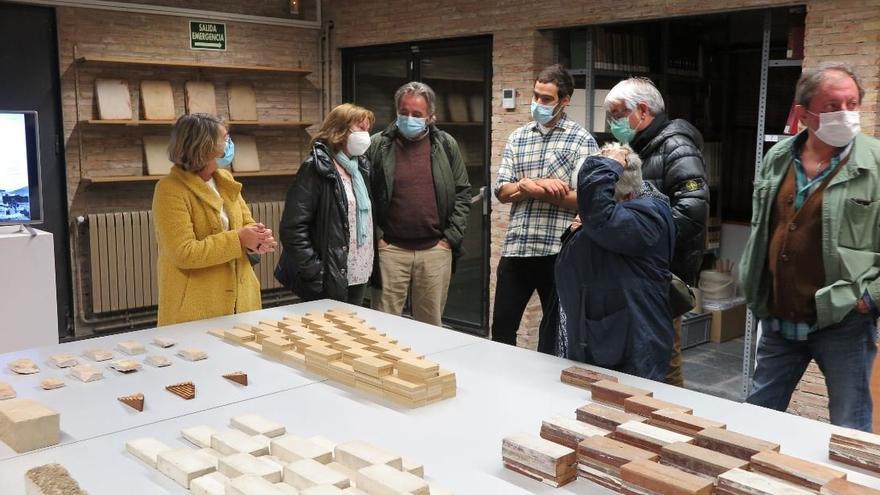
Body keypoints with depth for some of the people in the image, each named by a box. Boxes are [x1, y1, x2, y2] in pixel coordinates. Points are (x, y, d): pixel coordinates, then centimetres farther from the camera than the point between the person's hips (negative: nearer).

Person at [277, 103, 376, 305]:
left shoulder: (361, 166, 12)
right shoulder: (316, 168, -11)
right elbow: (292, 228, -17)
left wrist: (371, 265, 11)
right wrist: (316, 273, -20)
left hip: (361, 276, 7)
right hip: (331, 280, -7)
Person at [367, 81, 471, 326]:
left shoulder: (446, 146, 6)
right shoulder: (378, 146, 0)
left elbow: (462, 193, 7)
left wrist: (451, 237, 1)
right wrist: (376, 237, -4)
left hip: (435, 250, 2)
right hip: (390, 249, -1)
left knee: (431, 324, 11)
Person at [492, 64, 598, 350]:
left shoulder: (582, 141, -3)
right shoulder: (517, 138, 11)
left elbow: (583, 199, -13)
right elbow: (502, 191, 4)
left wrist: (528, 187, -12)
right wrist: (539, 183, -14)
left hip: (558, 251, -4)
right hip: (515, 248, 4)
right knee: (501, 328, 11)